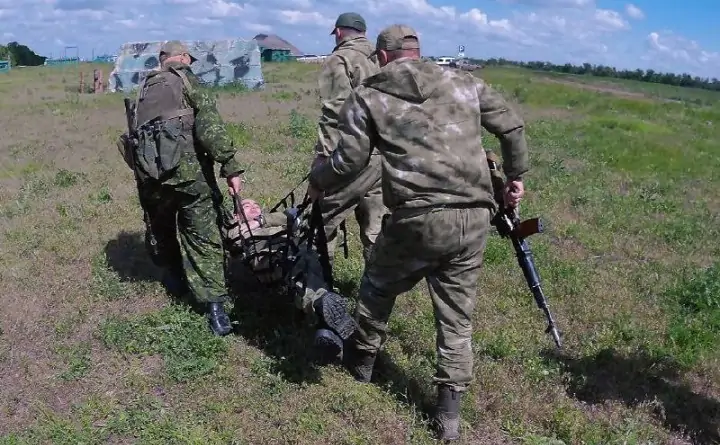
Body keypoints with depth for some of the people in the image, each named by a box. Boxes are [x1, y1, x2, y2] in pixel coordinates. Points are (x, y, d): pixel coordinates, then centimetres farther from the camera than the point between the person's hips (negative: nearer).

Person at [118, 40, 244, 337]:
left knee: (163, 231, 26)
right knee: (203, 236, -1)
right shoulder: (185, 79, 3)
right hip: (188, 168, -5)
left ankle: (175, 280, 40)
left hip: (148, 172, 6)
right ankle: (214, 305, -4)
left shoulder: (144, 89, 22)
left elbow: (138, 130, 23)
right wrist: (230, 167, -13)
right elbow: (209, 123, -10)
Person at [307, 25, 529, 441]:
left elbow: (349, 160, 1)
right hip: (474, 219, 3)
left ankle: (362, 359, 46)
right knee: (457, 317, 15)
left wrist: (317, 182, 21)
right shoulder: (465, 82, 15)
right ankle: (449, 413, 23)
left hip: (417, 219, -3)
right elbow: (513, 126, 17)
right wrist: (516, 176, 30)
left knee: (379, 288, 25)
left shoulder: (368, 96, 6)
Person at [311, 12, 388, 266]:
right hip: (382, 157, 7)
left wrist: (324, 160, -15)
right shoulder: (381, 61, 17)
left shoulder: (339, 60, -5)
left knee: (324, 223, 4)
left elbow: (334, 114, -15)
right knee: (376, 228, 12)